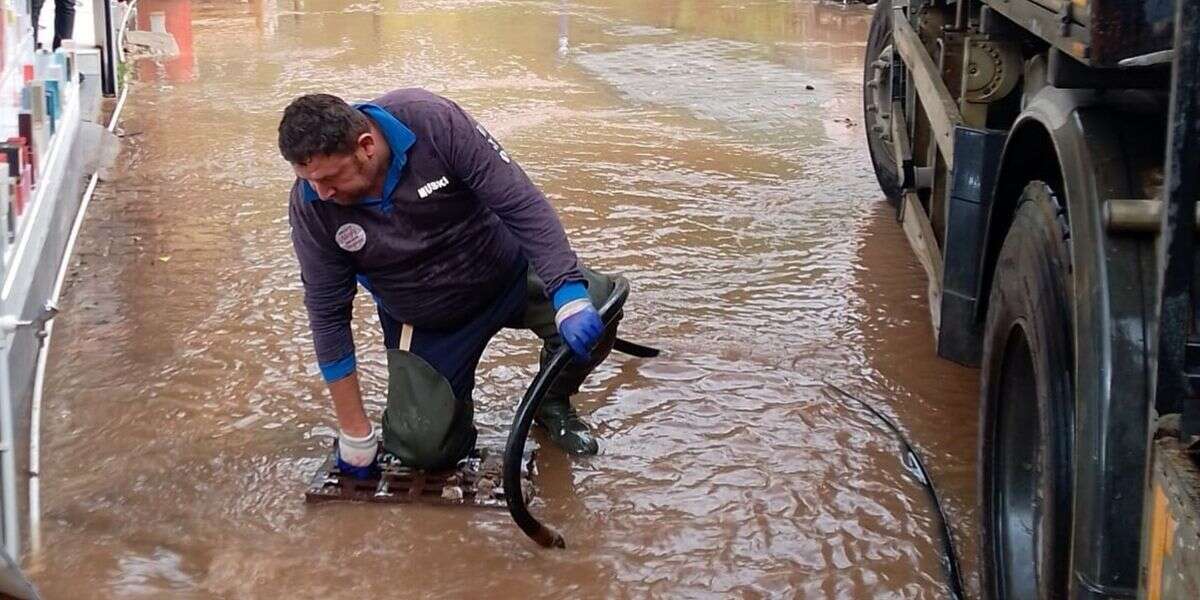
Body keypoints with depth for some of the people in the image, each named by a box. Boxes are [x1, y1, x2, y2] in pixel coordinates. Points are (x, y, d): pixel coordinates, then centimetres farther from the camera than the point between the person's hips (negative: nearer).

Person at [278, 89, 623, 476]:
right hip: (423, 324, 0)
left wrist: (568, 292, -35)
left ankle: (553, 402, 5)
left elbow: (520, 202, -25)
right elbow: (328, 315, -13)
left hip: (505, 273, 0)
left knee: (599, 301, -26)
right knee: (426, 450, -15)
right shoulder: (311, 207, -21)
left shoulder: (434, 123, -28)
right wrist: (354, 433, -11)